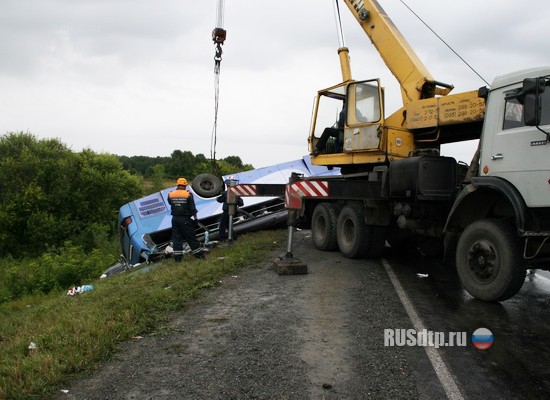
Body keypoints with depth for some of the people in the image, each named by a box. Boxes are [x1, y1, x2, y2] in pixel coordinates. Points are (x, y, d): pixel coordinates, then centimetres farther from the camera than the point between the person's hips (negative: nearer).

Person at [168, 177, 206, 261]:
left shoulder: (171, 194, 1)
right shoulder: (188, 194, -8)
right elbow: (192, 208, -8)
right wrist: (195, 218, 0)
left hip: (175, 219, 3)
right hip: (185, 219, -3)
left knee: (176, 238, 9)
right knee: (191, 237, 5)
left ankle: (177, 257, 9)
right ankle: (199, 254, 13)